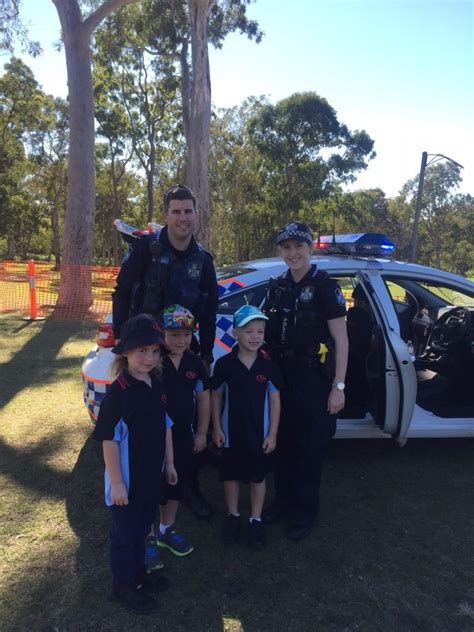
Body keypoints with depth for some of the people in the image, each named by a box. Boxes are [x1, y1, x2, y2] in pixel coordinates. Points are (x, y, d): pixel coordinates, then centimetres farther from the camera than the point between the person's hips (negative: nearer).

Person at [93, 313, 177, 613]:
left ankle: (138, 571, 46)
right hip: (128, 479, -6)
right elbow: (109, 439, -20)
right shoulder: (118, 392, -23)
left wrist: (169, 463, 11)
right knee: (124, 532, 14)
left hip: (153, 475, 6)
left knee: (142, 527, 24)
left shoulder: (157, 385, -2)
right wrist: (115, 482, -18)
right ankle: (123, 584, 35)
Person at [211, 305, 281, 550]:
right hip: (231, 432, 0)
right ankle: (233, 516, 36)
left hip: (259, 434, 0)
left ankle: (256, 520, 31)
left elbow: (275, 401, -3)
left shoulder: (268, 366, -8)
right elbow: (216, 396, -1)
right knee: (231, 475, 16)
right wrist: (216, 428, -2)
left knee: (258, 477, 14)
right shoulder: (225, 364, -11)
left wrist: (272, 434, -4)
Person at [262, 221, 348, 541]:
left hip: (313, 379, -5)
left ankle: (305, 512, 25)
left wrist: (338, 386, -14)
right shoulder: (277, 286, 7)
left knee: (308, 448, 7)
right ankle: (283, 501, 35)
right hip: (279, 376, 5)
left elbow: (341, 340, -11)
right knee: (281, 442, 15)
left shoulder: (325, 286, -10)